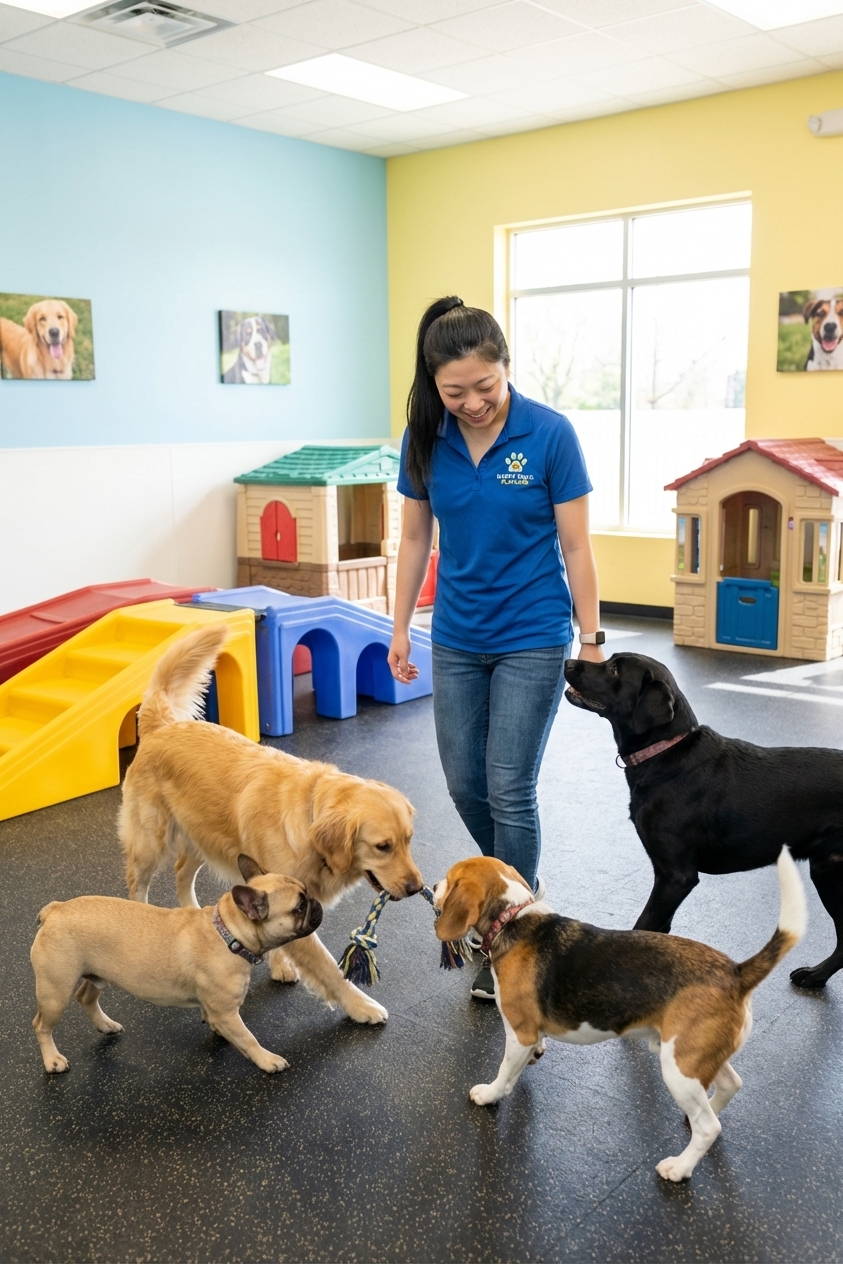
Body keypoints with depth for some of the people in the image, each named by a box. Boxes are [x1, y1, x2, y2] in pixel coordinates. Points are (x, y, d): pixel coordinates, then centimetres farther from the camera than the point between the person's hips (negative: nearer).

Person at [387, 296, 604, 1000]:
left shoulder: (549, 434, -15)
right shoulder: (425, 439, -5)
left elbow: (575, 547, -9)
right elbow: (416, 538, 6)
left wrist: (591, 639, -7)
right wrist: (400, 629, 7)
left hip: (532, 637, -4)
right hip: (458, 638, 4)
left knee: (509, 789, -2)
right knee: (464, 782, 11)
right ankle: (523, 883, 38)